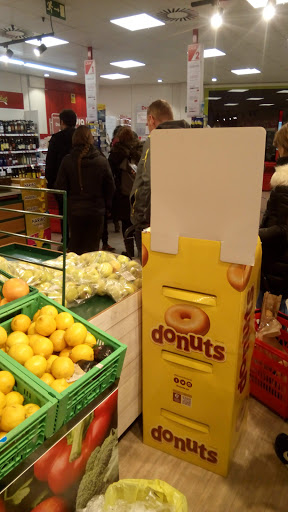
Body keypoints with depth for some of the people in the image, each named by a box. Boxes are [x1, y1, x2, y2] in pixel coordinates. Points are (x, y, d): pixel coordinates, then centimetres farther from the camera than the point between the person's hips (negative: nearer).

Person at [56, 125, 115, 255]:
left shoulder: (67, 161, -6)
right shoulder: (102, 160, -6)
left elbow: (61, 187, -2)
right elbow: (110, 187, 2)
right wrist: (106, 205, 16)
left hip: (74, 210, 0)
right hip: (96, 210, 0)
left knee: (75, 246, 13)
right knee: (93, 247, 8)